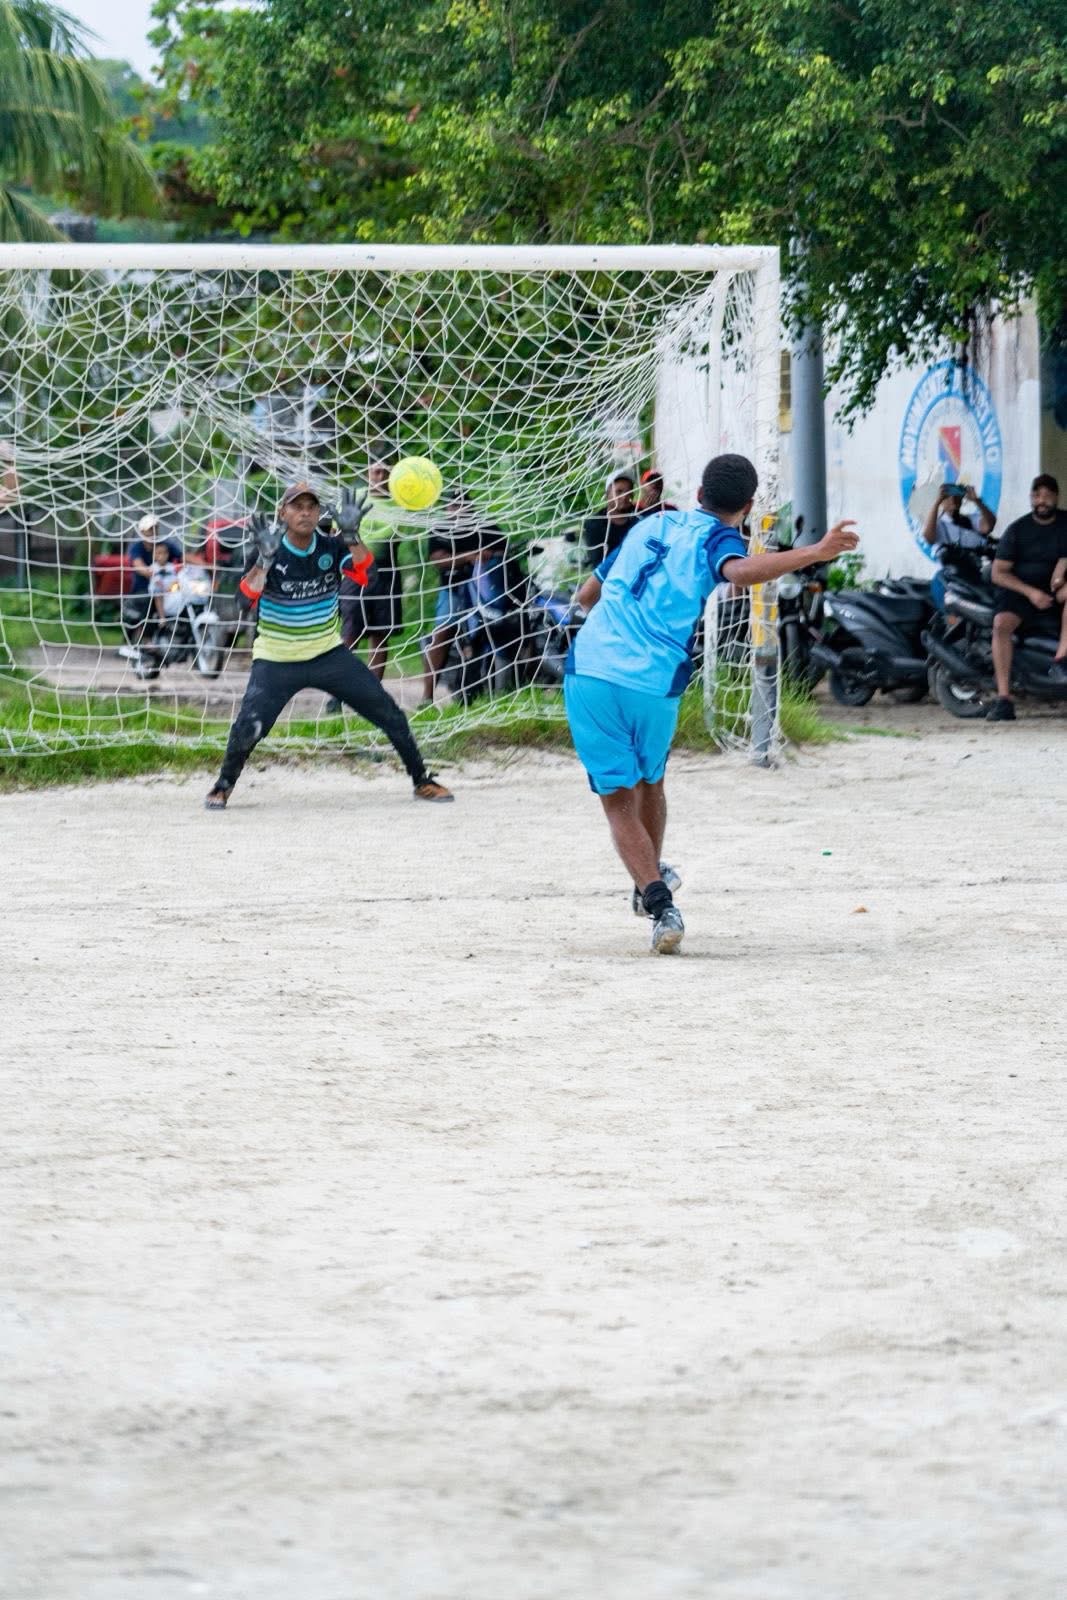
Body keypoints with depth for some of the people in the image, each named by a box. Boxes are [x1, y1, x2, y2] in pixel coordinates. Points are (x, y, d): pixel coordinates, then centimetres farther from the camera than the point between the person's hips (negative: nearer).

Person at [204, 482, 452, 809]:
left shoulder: (330, 548, -4)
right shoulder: (268, 553, -11)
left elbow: (363, 571, -22)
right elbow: (249, 596, -26)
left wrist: (351, 534, -37)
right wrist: (265, 559, -40)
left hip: (329, 655, 3)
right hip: (276, 661, -2)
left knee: (388, 713, -3)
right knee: (247, 727, -19)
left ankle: (422, 781, 13)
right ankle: (223, 786, 8)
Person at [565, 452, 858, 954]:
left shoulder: (652, 525, 20)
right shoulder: (717, 538, 4)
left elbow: (586, 595, 30)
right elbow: (739, 571, -23)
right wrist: (815, 552, -29)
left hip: (588, 671, 3)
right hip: (653, 683, -3)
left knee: (618, 800, 6)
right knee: (650, 783, 25)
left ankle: (657, 902, -11)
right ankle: (650, 882, 42)